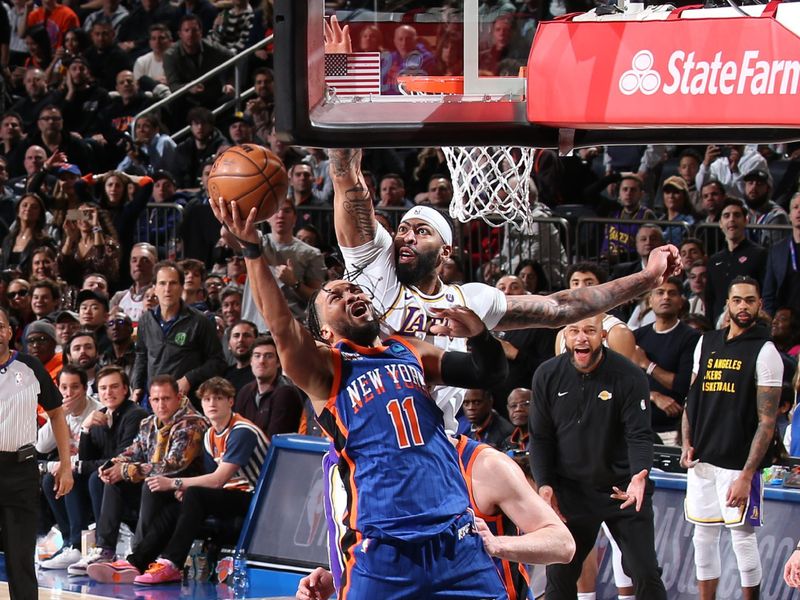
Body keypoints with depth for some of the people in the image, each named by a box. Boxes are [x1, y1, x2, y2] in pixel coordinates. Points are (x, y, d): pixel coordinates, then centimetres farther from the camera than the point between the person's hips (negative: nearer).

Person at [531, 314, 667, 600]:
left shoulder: (629, 376, -12)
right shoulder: (547, 376, -2)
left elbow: (640, 436, -15)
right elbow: (540, 437, 5)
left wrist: (639, 476, -33)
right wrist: (544, 484, -7)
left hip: (623, 488, -2)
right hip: (570, 489, 2)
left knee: (646, 574, -4)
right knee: (559, 577, 7)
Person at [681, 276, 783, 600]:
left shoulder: (764, 352, -7)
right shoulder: (707, 343, 11)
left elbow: (767, 421, -11)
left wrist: (746, 476, -17)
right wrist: (687, 444, 3)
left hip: (738, 463, -6)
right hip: (703, 460, 6)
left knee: (743, 539, -4)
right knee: (703, 538, 10)